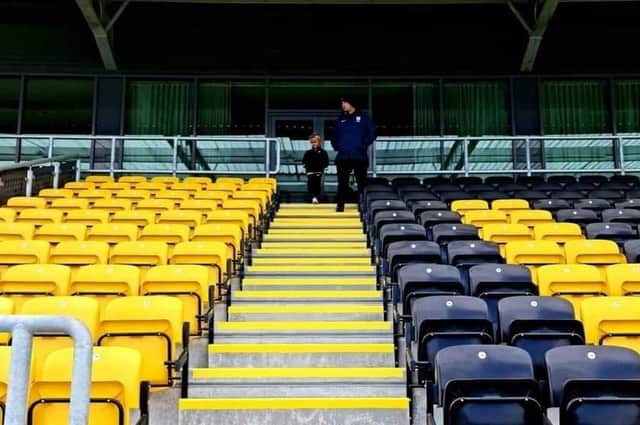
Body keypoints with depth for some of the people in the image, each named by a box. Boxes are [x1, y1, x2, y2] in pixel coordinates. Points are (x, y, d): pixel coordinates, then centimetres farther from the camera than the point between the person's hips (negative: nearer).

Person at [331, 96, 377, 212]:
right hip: (343, 157, 3)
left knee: (362, 182, 0)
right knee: (342, 183, 1)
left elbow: (372, 133, 0)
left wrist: (364, 144, -9)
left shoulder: (363, 117, 3)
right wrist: (336, 146, 5)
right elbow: (334, 136, 21)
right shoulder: (340, 120, 14)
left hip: (360, 157, -3)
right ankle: (340, 205, 3)